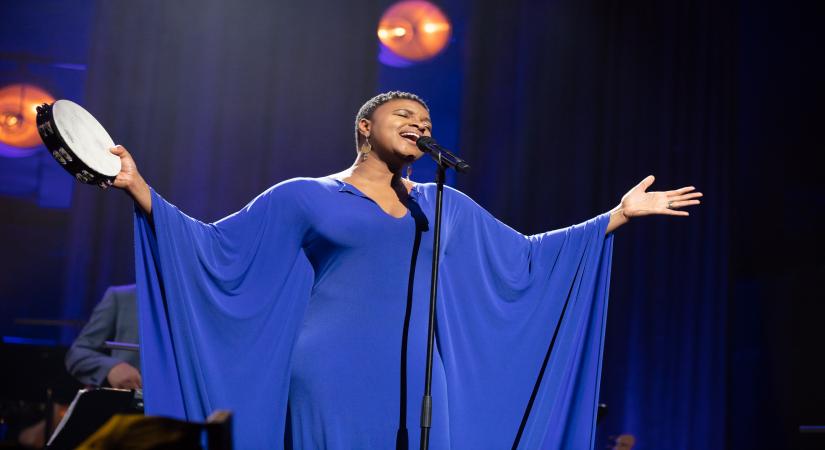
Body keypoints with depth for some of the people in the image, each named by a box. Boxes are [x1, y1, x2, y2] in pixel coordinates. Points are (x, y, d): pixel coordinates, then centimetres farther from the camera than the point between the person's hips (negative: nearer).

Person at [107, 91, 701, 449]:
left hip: (412, 382, 4)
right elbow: (216, 247, 5)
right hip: (334, 379, -3)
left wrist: (622, 213, 18)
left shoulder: (444, 205, 18)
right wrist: (139, 187, -5)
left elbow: (527, 256, 21)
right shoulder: (307, 197, 7)